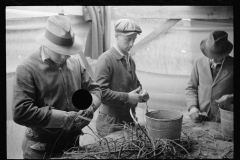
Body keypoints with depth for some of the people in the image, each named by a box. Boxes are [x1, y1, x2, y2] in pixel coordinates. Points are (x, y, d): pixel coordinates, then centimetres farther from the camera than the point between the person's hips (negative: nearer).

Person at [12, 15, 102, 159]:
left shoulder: (75, 63, 2)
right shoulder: (27, 69, -15)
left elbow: (94, 89, 11)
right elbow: (21, 112, -22)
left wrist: (90, 106, -11)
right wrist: (64, 117, -21)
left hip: (73, 144, 5)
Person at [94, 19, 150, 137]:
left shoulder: (130, 60, 10)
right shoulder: (106, 59, -13)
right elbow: (100, 92, -21)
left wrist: (142, 94, 2)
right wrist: (127, 97, -20)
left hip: (129, 119, 7)